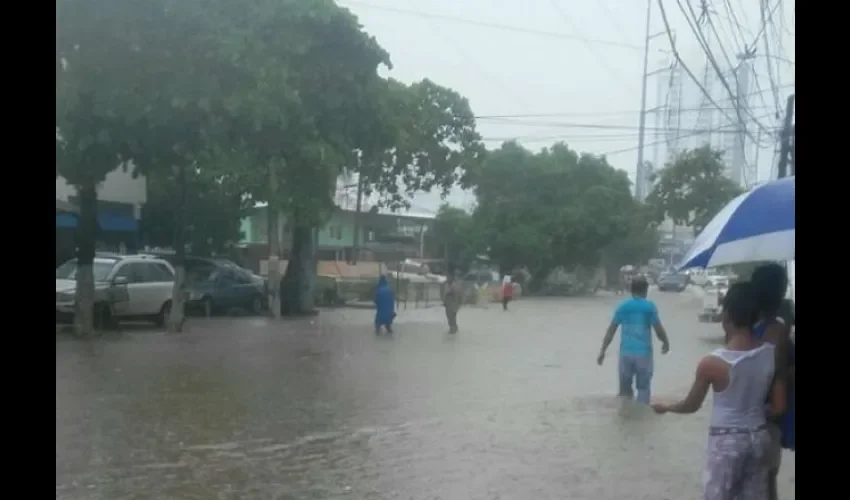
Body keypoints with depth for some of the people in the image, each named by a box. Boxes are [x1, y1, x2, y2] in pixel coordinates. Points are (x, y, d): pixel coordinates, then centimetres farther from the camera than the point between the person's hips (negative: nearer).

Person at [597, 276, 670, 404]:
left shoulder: (622, 306, 3)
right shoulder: (649, 306, -4)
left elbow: (611, 329, 3)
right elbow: (658, 328, -3)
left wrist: (602, 351, 7)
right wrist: (666, 342, 17)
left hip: (626, 352, 2)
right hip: (643, 352, -2)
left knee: (625, 388, 13)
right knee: (643, 387, 7)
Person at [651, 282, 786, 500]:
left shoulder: (712, 363, -20)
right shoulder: (773, 354, -8)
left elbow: (691, 405, -5)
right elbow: (779, 407, -1)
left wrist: (665, 407, 14)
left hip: (726, 439, -4)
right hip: (759, 436, 5)